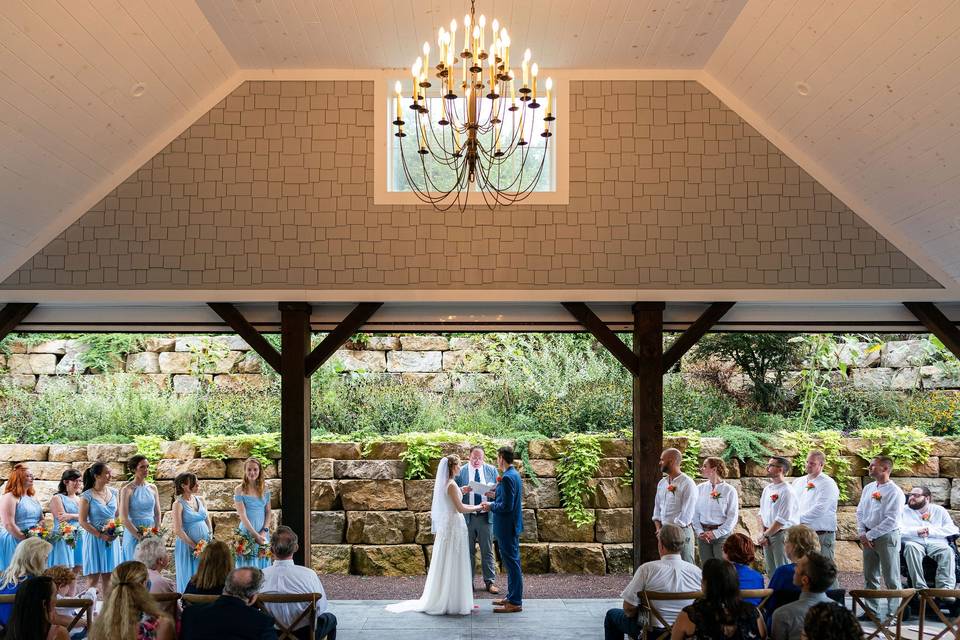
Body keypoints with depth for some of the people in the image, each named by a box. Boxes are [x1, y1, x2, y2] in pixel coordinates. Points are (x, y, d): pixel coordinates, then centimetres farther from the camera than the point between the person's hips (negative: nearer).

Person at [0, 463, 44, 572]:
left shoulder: (32, 498, 17)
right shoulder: (9, 497, -7)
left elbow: (42, 520, 19)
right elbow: (9, 525, -16)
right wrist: (26, 541, -18)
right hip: (15, 542, -7)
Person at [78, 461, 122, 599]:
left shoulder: (113, 493, 8)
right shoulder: (87, 496, -7)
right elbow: (83, 521, -9)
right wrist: (101, 535, -15)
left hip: (112, 539, 4)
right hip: (94, 539, -4)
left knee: (108, 577, 7)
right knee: (93, 578, -4)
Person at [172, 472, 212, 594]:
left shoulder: (200, 500, 8)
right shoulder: (179, 504, -9)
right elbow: (178, 531, -13)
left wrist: (210, 540, 1)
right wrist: (194, 546, -14)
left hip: (206, 544, 5)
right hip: (188, 545, -5)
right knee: (190, 578, 1)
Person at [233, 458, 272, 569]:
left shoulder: (265, 490, 8)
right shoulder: (240, 491, -5)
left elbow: (268, 513, 9)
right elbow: (243, 516, -10)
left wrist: (264, 532, -7)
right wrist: (256, 535, -15)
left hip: (263, 534, 4)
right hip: (247, 531, -4)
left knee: (263, 564, 6)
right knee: (248, 566, -3)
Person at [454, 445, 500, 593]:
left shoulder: (491, 470, 6)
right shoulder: (461, 471, 2)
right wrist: (462, 491, -20)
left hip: (486, 516, 1)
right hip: (467, 516, -1)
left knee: (487, 551, 5)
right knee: (468, 552, 7)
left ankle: (490, 582, 11)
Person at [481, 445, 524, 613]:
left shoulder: (507, 477, -21)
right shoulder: (514, 474, 10)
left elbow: (507, 506, -24)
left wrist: (491, 506, -10)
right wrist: (496, 495, 12)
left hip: (507, 527, -10)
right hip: (512, 525, 10)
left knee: (511, 563, -4)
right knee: (512, 563, 16)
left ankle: (515, 602, 2)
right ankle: (512, 597, 25)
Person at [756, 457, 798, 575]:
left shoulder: (786, 491, -15)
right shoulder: (767, 489, 11)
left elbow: (781, 520, -18)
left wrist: (765, 535, -12)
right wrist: (763, 533, 2)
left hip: (781, 534, -8)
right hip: (768, 534, 8)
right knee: (770, 570, 12)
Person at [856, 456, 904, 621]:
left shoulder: (895, 492, -13)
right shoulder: (868, 488, 10)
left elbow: (891, 521, -18)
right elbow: (860, 511, 15)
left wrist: (870, 535, -15)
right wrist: (862, 533, 0)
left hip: (887, 536, -7)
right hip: (868, 537, 7)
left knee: (891, 579, -1)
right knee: (870, 577, 13)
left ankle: (894, 613, 6)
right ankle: (871, 610, 22)